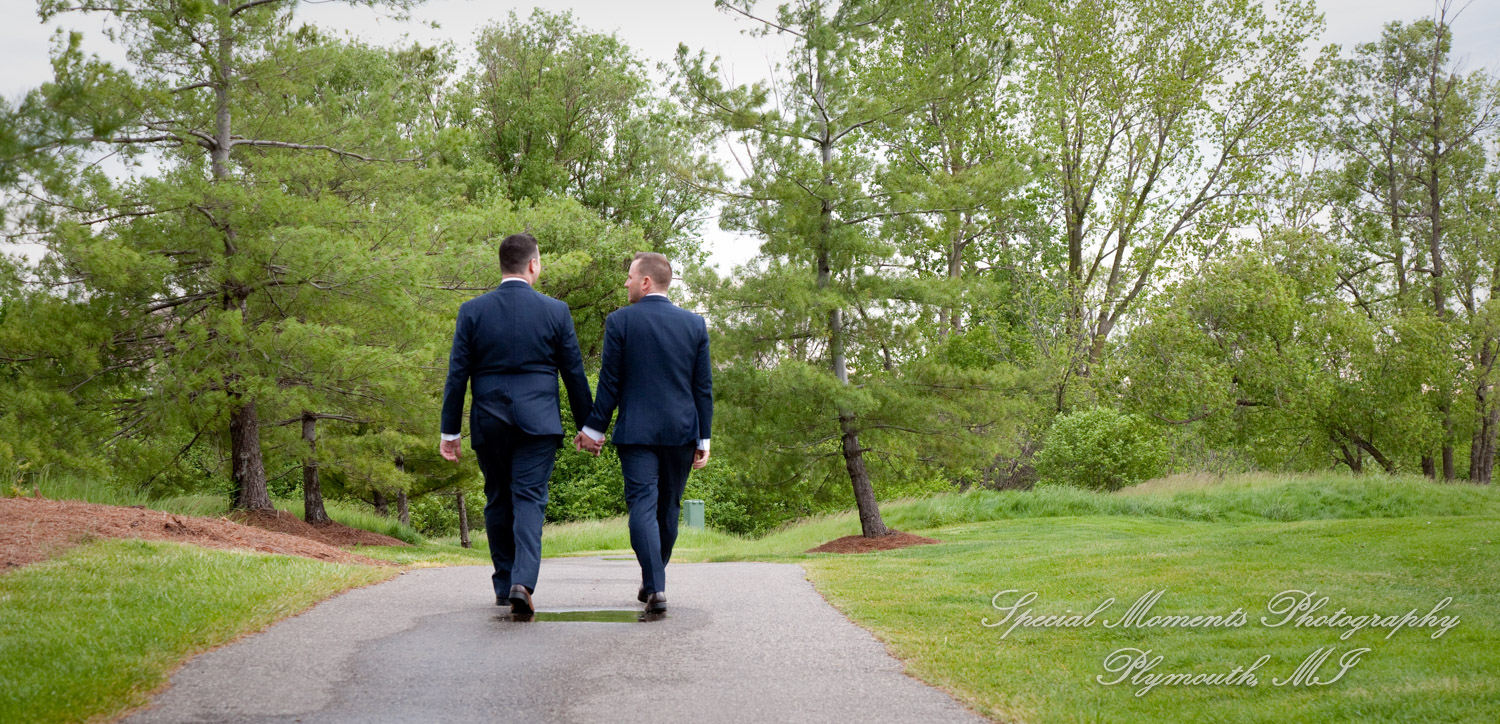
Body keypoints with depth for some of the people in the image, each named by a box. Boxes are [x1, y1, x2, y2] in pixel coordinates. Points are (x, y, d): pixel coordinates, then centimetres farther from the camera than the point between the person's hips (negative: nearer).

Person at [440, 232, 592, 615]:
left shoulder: (472, 310, 1)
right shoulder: (555, 311, -1)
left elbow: (457, 374, 1)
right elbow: (574, 373, 4)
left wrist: (449, 430, 7)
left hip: (489, 424, 2)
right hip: (538, 422, -1)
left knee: (498, 502, 13)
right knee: (529, 500, -3)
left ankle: (504, 586, 20)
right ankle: (523, 582, -20)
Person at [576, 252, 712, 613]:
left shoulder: (620, 321, -4)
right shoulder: (694, 324, 5)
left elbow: (609, 383, -3)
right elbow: (703, 387, 6)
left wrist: (593, 429, 6)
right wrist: (703, 438, 10)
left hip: (636, 431, -3)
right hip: (681, 432, 3)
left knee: (642, 506, -5)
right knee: (668, 508, 15)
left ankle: (656, 587, -17)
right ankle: (653, 580, 28)